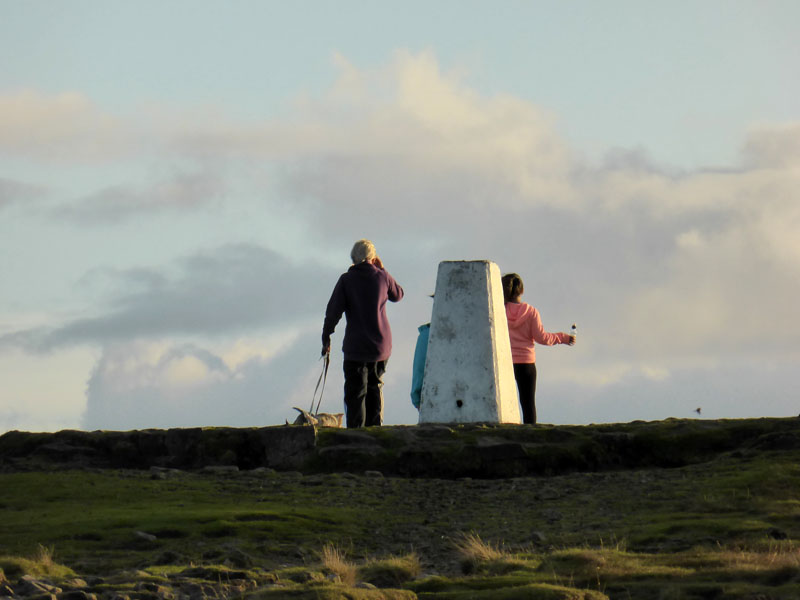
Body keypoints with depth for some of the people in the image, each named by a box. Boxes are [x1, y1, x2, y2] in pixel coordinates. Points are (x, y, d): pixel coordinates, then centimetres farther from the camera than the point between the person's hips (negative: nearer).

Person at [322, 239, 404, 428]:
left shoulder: (347, 279, -6)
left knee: (355, 393, -3)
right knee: (375, 388, 18)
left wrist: (326, 337, -1)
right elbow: (398, 295, 21)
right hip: (381, 345, 3)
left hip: (356, 346, -3)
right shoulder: (382, 276, 1)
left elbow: (333, 311, -10)